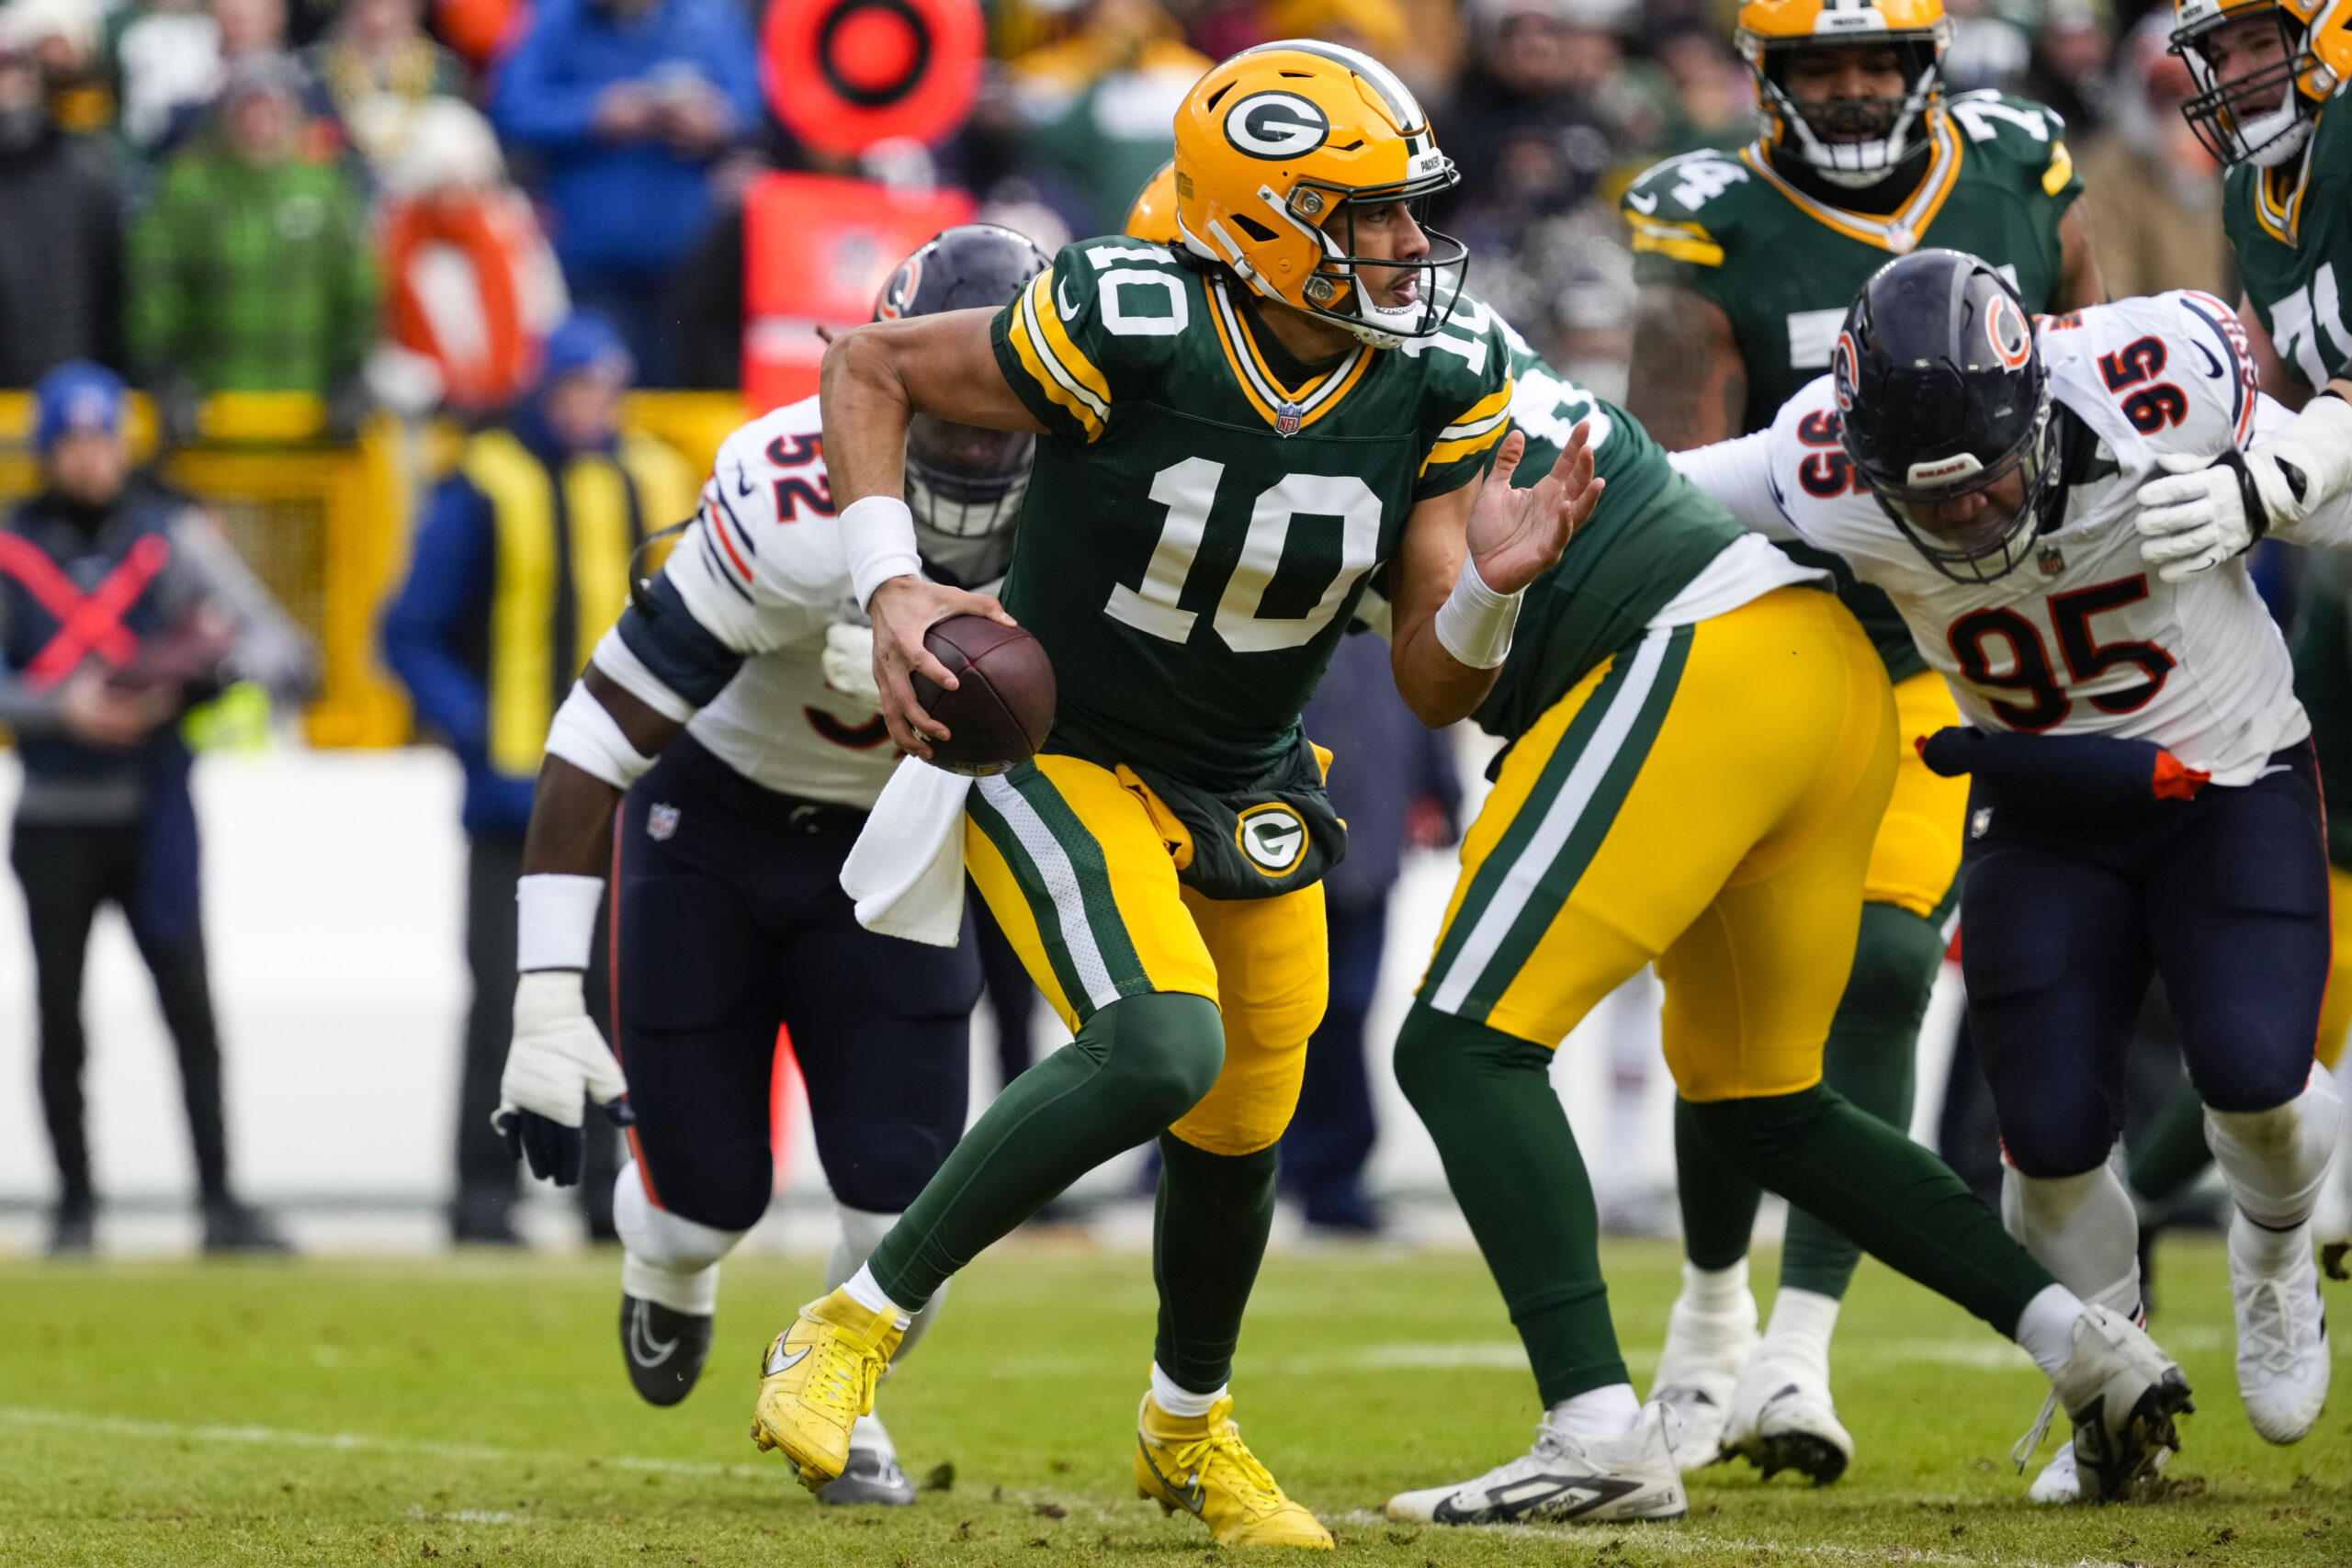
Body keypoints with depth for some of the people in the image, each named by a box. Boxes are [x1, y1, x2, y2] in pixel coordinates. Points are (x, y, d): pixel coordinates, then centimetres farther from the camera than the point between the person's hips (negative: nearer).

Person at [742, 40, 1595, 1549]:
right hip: (1059, 756, -6)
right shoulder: (1129, 334, -28)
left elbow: (1438, 690, -9)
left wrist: (1491, 584, -30)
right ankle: (858, 1328, -16)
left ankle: (1191, 1430, 45)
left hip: (1245, 790, 6)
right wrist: (891, 585, -25)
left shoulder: (1437, 389, -13)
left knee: (1238, 1127, 16)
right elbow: (869, 371, -14)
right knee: (1160, 1047, -29)